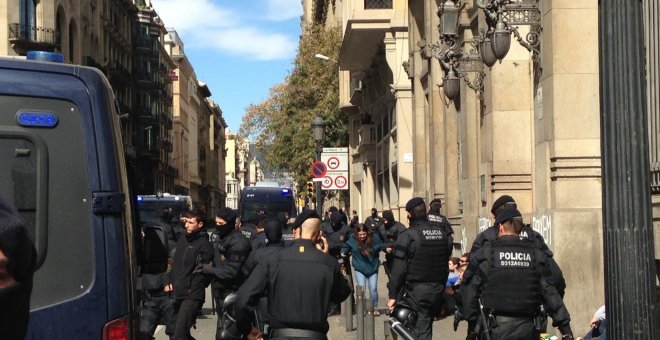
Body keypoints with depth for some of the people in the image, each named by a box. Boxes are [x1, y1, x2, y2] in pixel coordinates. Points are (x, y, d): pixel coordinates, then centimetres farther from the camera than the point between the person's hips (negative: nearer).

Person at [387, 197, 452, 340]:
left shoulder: (407, 236, -12)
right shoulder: (441, 233, 9)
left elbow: (399, 269, -14)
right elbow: (446, 263, 15)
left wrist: (393, 296, -9)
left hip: (416, 291, -6)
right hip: (437, 290, 6)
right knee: (427, 325, 18)